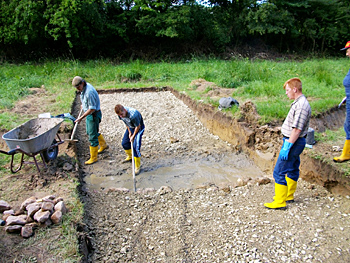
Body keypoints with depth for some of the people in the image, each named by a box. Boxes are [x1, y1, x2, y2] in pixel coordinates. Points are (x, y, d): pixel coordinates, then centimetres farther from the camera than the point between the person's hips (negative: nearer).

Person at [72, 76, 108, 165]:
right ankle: (103, 145, 45)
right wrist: (83, 104, 38)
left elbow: (92, 109, -29)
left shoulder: (89, 92, -30)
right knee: (89, 132, 25)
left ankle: (93, 158, 12)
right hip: (89, 113, 10)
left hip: (94, 115, -10)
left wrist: (81, 117, -30)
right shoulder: (84, 88, 0)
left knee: (92, 137, -2)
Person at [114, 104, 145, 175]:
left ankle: (137, 167, -2)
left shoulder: (133, 115, -39)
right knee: (124, 143, 13)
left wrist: (133, 136, -16)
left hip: (138, 128, -7)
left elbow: (138, 126, -24)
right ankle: (130, 157, 44)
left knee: (135, 147, -16)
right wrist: (129, 132, 0)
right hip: (130, 128, 7)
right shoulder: (120, 114, -16)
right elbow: (126, 122, 2)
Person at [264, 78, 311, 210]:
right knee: (292, 169, 21)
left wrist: (287, 147, -24)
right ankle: (288, 195, 36)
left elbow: (297, 130, -26)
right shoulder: (298, 103, 10)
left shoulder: (301, 106, -22)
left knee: (279, 172, -6)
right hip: (293, 142, 11)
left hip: (293, 143, -11)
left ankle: (280, 202, 2)